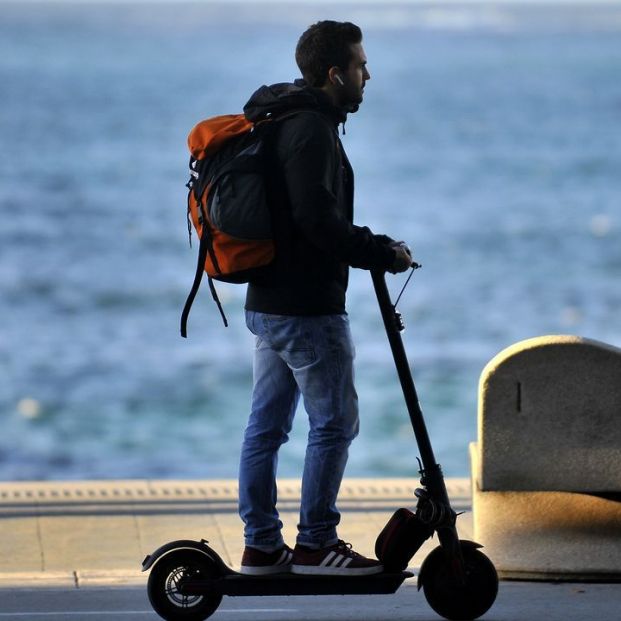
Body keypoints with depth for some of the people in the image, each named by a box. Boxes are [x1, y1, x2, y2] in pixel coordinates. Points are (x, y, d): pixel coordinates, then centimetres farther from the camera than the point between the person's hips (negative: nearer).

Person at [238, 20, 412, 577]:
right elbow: (318, 221, -24)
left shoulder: (282, 122, 16)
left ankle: (261, 546, 15)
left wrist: (372, 246, 15)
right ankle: (316, 545, 3)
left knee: (266, 425, 10)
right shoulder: (311, 129, -16)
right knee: (335, 423, -2)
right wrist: (383, 253, -13)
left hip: (269, 301, 10)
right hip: (307, 307, -10)